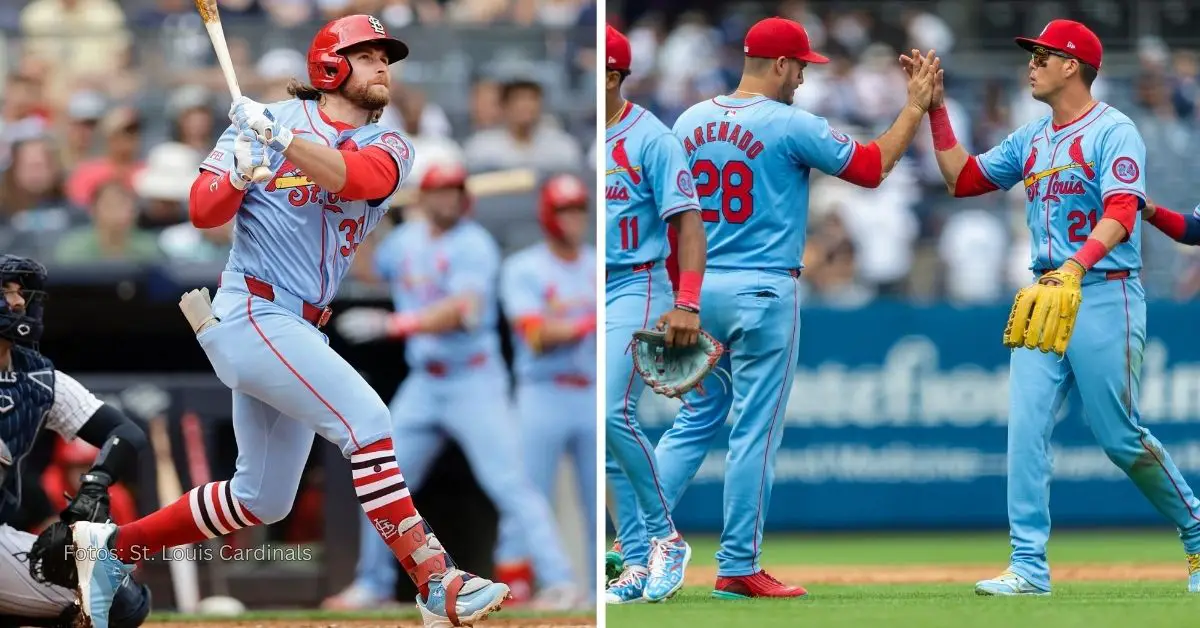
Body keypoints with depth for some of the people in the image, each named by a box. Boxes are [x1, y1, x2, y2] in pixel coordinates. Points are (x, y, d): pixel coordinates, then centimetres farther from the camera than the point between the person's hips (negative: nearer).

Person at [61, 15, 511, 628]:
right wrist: (239, 170, -27)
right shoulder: (264, 121, -1)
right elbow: (203, 211, -7)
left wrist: (280, 139, -31)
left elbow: (356, 178, -17)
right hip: (253, 317, -7)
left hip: (301, 334, 7)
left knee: (261, 499, 14)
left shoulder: (387, 146, 7)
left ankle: (115, 546, 29)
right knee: (364, 418, -23)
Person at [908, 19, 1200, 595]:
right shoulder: (1031, 139, 16)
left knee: (1118, 434, -4)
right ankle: (1029, 566, -6)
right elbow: (962, 178, 20)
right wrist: (936, 109, 13)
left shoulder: (1113, 131, -8)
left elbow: (1121, 213, -20)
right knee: (1026, 429, -5)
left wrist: (1078, 265, -35)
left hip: (1104, 294, -7)